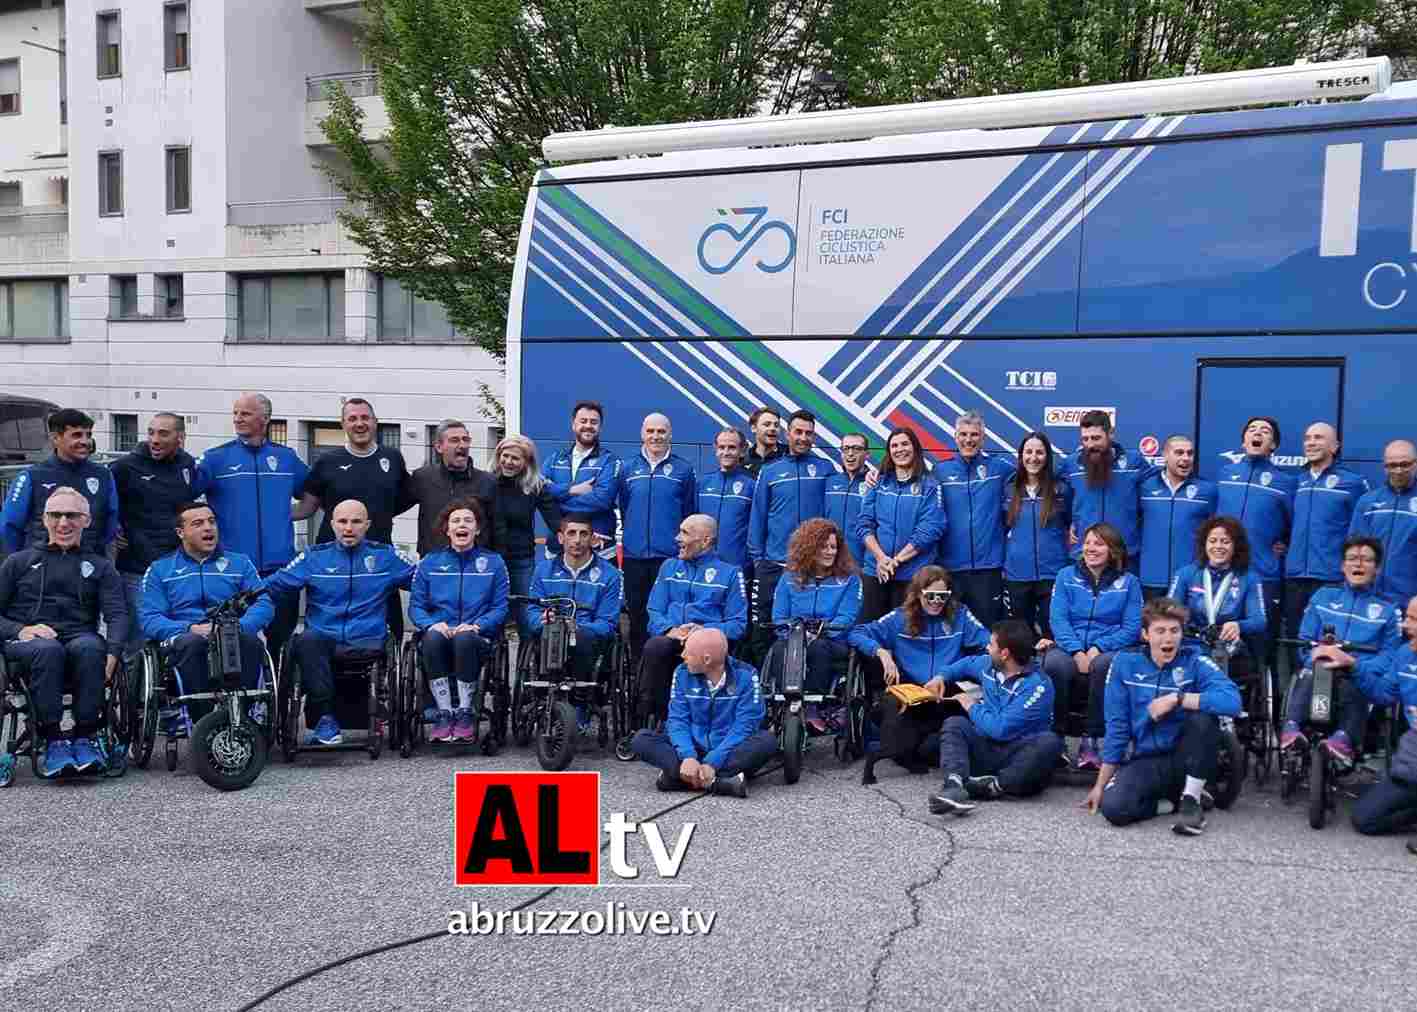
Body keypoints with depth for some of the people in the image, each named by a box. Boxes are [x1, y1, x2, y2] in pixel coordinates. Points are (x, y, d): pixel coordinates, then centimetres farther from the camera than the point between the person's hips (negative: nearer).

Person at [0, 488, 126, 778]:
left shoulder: (99, 566, 23)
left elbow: (117, 613, 6)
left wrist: (113, 650, -15)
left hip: (80, 637, 0)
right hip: (26, 643, 0)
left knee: (89, 648, -36)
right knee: (48, 650, -37)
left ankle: (85, 736, -31)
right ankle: (53, 740, -33)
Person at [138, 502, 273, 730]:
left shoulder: (240, 563, 20)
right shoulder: (159, 570, 18)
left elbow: (264, 605, 5)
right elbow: (149, 618, 3)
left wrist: (237, 626, -16)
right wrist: (189, 629, -16)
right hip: (182, 641, 0)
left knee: (250, 641, -34)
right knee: (192, 642, -36)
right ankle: (197, 718, -33)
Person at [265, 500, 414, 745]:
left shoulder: (386, 555, 14)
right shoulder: (314, 556, 14)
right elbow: (275, 586, 9)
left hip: (368, 642, -1)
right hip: (324, 640, 1)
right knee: (306, 641, -33)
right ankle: (326, 718, -30)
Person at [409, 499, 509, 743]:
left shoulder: (493, 562, 13)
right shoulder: (429, 563, 17)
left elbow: (501, 607, 5)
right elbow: (415, 606, 9)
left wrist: (476, 625, -13)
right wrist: (432, 624, -11)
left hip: (477, 639, -1)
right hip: (439, 634, 1)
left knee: (464, 638, -36)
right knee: (433, 637, -35)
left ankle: (466, 714, -24)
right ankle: (443, 714, -27)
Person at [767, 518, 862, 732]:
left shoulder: (849, 579, 8)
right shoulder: (790, 578, 14)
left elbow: (846, 618, -4)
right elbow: (779, 618, 6)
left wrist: (817, 634, -20)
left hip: (833, 644, -1)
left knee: (819, 648, -36)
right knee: (780, 649, -33)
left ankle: (812, 708, -27)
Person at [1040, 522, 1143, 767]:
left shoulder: (1128, 582, 8)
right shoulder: (1066, 576, 10)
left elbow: (1131, 627, -1)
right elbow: (1058, 618, -1)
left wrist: (1098, 648, -17)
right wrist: (1077, 652, -17)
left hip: (1108, 648, -1)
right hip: (1070, 646, 1)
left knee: (1104, 664, -37)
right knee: (1055, 663, -34)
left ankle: (1091, 740, -25)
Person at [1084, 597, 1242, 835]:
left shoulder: (1194, 661, -6)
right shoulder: (1125, 664, -1)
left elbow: (1232, 701, -26)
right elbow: (1117, 727, 2)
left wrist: (1175, 699, -24)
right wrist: (1100, 785, 2)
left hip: (1187, 758, -1)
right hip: (1147, 760, 1)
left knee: (1203, 714, -29)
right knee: (1113, 807, -27)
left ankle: (1191, 800, -12)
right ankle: (1171, 798, 5)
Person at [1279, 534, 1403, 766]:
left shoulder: (1388, 609, 17)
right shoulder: (1323, 596, 22)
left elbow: (1389, 655, 5)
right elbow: (1305, 641, 15)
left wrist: (1355, 664, -16)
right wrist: (1317, 653, -9)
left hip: (1360, 677, -1)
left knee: (1352, 684, -38)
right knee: (1307, 675, -36)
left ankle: (1345, 738, -53)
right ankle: (1290, 729, -51)